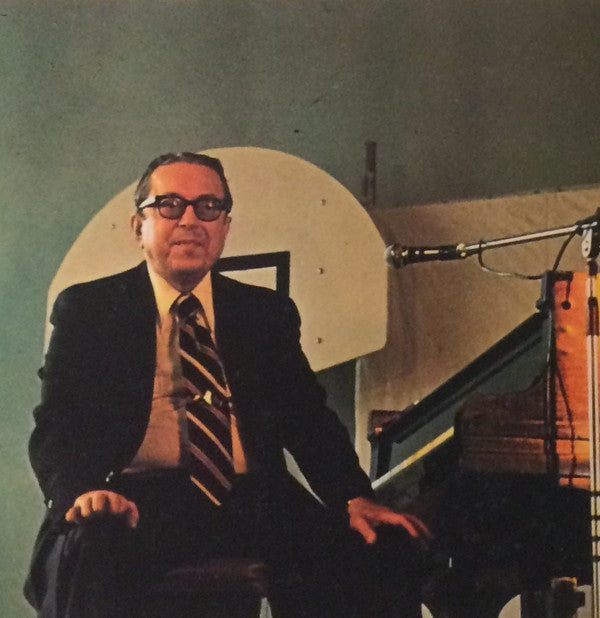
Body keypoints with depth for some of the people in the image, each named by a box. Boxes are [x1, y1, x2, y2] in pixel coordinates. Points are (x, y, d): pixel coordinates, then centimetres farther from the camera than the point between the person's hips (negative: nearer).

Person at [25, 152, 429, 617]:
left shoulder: (269, 313, 19)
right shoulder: (86, 310, 11)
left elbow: (308, 417, 13)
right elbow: (56, 425, 2)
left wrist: (354, 498, -5)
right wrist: (82, 490, -21)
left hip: (251, 504, 4)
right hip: (135, 505, -3)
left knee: (387, 553, -18)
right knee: (89, 555, -39)